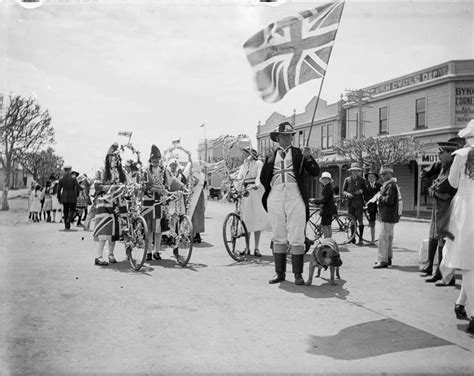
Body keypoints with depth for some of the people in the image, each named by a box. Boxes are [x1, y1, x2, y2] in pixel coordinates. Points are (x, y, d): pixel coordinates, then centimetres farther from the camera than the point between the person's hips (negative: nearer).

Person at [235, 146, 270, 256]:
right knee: (246, 220, 2)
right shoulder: (243, 166, 20)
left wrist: (256, 185, -32)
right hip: (246, 193, 4)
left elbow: (260, 176, -12)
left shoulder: (258, 163, 4)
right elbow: (238, 180, 11)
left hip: (256, 192, -4)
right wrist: (238, 189, -8)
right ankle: (247, 248, 9)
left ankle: (256, 248, -2)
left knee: (257, 220, -6)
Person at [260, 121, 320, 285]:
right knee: (278, 237, 5)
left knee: (297, 237, -5)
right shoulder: (270, 156, 15)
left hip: (295, 195, -2)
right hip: (275, 196, 2)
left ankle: (298, 274, 1)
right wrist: (270, 191, 10)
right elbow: (263, 178, 23)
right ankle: (280, 273, 12)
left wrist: (309, 158, -12)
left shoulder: (299, 153, 10)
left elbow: (315, 172, 3)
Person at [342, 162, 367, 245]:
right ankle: (353, 237, 17)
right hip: (351, 202, 2)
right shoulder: (347, 179, 8)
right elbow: (343, 191, 7)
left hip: (359, 202, -2)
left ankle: (360, 239, -4)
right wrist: (347, 194, -13)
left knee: (360, 220, -8)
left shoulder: (361, 180, 5)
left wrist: (361, 191, -11)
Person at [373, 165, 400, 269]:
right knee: (389, 237, 17)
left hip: (388, 216, -11)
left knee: (383, 238, -9)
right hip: (389, 216, 11)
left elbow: (389, 200, -23)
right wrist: (381, 197, 4)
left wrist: (380, 197, -10)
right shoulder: (387, 184, 17)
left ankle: (383, 260, -7)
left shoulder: (391, 185, -16)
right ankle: (388, 258, 27)